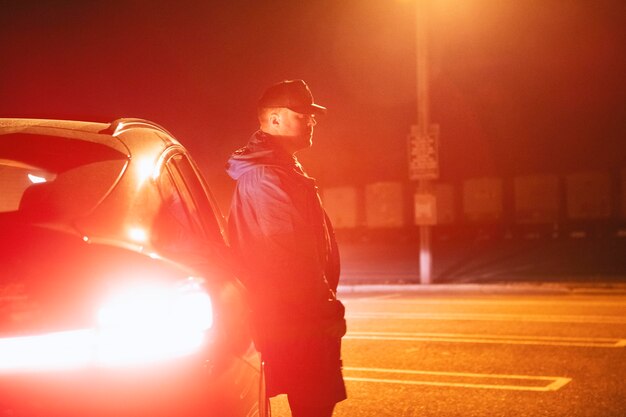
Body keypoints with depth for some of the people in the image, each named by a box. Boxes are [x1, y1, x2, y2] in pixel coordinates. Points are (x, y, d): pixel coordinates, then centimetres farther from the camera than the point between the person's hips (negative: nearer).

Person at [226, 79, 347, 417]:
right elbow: (286, 256, -21)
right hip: (298, 324, -11)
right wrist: (325, 309, -15)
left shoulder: (282, 170, 19)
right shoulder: (265, 176, -15)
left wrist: (325, 301, 15)